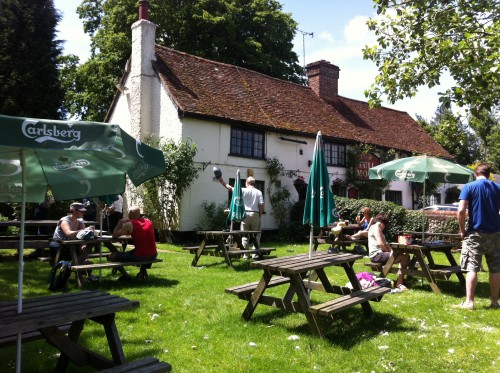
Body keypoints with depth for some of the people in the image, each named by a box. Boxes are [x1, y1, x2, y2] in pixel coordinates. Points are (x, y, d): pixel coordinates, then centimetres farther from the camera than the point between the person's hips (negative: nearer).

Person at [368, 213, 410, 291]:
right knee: (404, 257, -18)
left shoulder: (378, 229, 26)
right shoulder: (375, 227, -8)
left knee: (405, 256, 6)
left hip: (380, 253, 11)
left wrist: (391, 251, 5)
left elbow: (385, 243, 21)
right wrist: (388, 252, -5)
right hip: (376, 255, -11)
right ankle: (399, 284, -15)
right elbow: (380, 243, -18)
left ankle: (401, 280, 0)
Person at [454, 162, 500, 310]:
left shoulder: (469, 187, -4)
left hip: (475, 233, -3)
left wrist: (462, 230, -3)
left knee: (472, 268, -2)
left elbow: (461, 211, -14)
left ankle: (469, 302, -2)